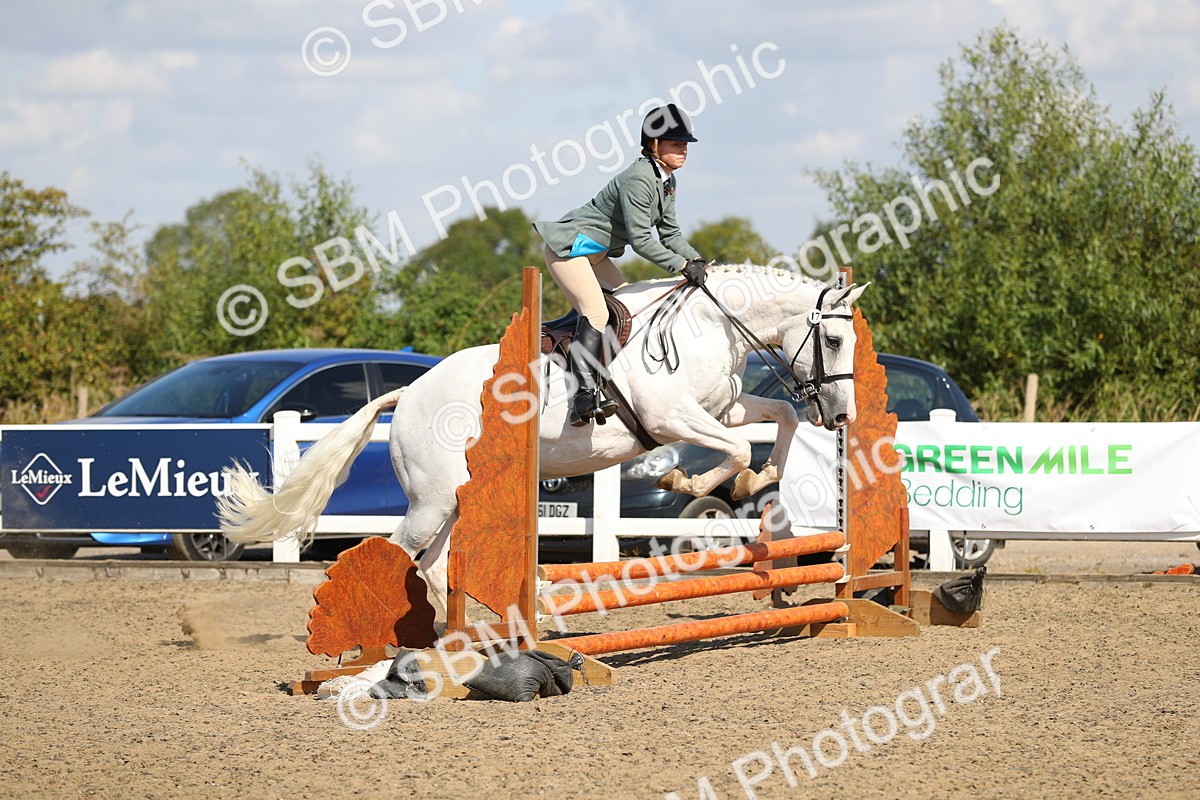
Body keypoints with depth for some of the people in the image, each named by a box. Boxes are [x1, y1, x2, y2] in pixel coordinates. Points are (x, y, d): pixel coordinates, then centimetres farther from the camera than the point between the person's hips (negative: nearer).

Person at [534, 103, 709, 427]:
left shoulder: (667, 180, 6)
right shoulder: (638, 179, -24)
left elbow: (669, 233, 11)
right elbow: (640, 240, -26)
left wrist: (696, 260, -5)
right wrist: (682, 266, -24)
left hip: (595, 253, 11)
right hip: (568, 248, -11)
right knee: (596, 313, -24)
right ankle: (585, 395, -33)